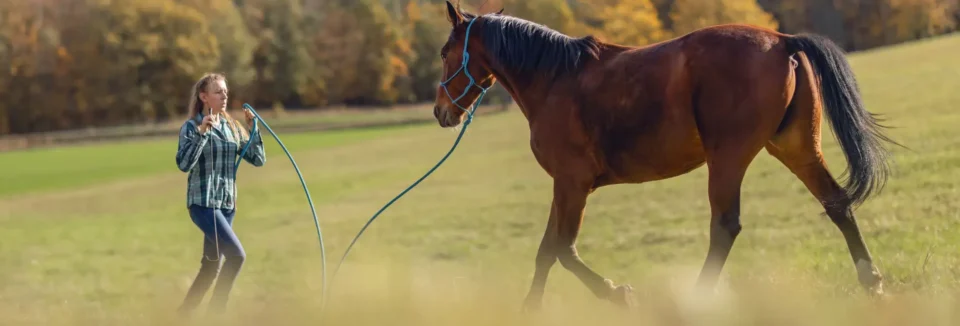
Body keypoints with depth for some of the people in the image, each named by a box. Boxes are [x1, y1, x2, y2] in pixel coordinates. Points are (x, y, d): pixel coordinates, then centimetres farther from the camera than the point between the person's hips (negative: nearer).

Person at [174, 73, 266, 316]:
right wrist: (201, 132, -25)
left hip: (227, 204, 7)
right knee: (236, 255, -19)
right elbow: (183, 164, -21)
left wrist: (253, 129, -6)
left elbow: (258, 160, 6)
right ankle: (216, 313, -8)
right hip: (203, 203, -7)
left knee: (211, 267, 11)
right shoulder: (192, 127, -7)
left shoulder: (232, 127, 10)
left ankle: (183, 314, 23)